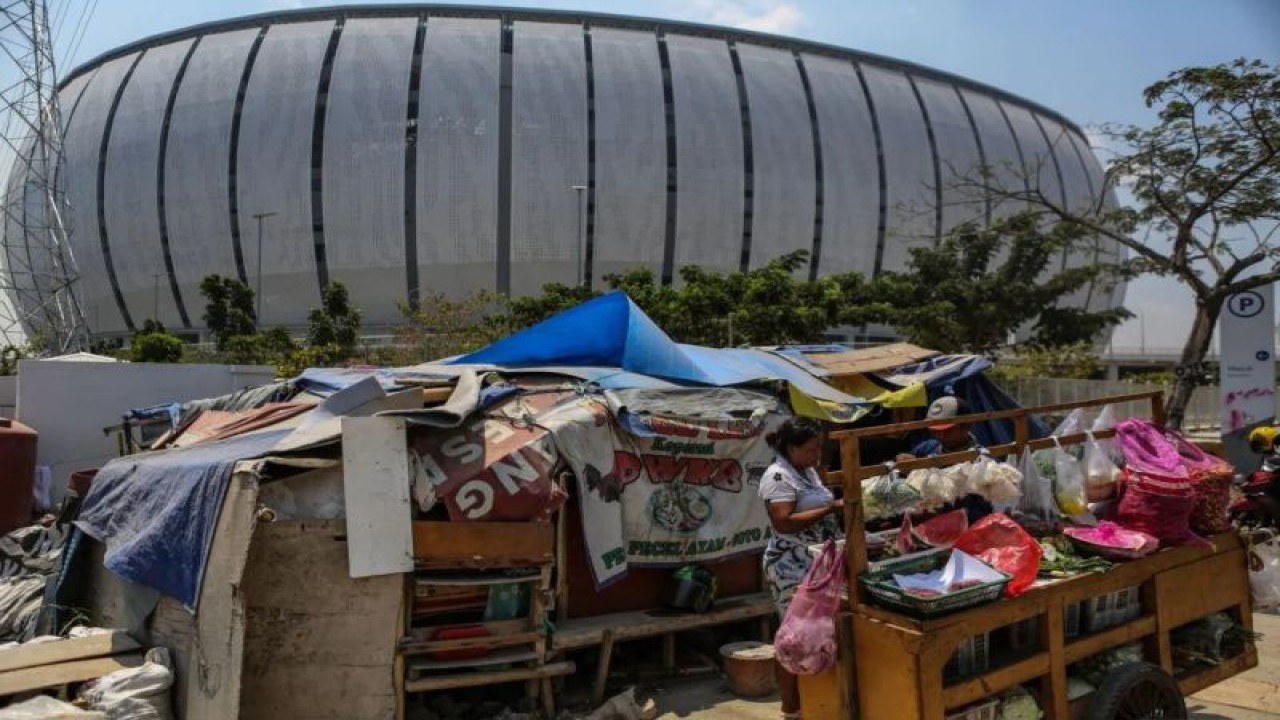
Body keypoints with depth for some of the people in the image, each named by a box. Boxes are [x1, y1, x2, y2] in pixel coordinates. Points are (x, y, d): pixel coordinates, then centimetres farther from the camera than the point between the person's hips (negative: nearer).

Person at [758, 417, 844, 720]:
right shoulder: (778, 477, -16)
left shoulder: (808, 471, 13)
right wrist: (831, 508, -24)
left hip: (818, 565, 9)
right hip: (791, 569, -9)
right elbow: (784, 523, -26)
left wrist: (841, 509, 7)